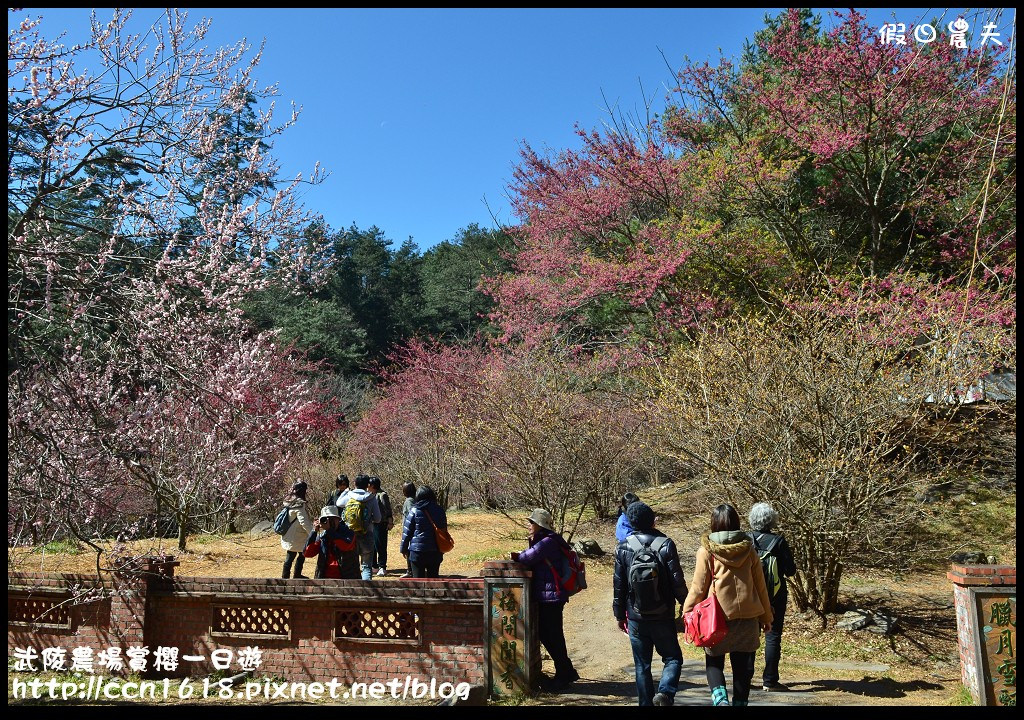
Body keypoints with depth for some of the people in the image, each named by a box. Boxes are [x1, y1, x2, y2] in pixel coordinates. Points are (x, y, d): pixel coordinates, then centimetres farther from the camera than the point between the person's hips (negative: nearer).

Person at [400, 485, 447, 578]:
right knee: (433, 578, 11)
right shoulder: (440, 510, 4)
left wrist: (404, 549, 7)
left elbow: (407, 531, -3)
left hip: (417, 551, -3)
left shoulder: (414, 511, -6)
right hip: (436, 552, 3)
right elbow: (444, 530, 12)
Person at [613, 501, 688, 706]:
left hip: (636, 618, 2)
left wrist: (619, 615, 11)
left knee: (642, 665, 13)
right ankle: (665, 692, -10)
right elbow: (677, 581, -9)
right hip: (663, 617, -2)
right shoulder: (665, 545, -9)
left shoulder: (623, 548, -3)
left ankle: (646, 702, 14)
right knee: (673, 657, 13)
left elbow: (619, 585, 1)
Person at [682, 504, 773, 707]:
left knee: (714, 661, 11)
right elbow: (760, 585, 7)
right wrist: (766, 616, 17)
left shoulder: (707, 550, -8)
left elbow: (698, 587, -7)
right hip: (747, 616, 3)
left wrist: (687, 611, 4)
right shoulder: (748, 549, 2)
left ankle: (720, 698, -9)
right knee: (743, 666, 13)